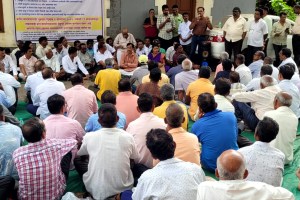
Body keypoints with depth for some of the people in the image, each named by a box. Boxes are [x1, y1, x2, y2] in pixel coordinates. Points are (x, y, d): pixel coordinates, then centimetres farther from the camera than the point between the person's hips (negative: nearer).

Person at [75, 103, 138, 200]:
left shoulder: (89, 137, -12)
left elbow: (78, 154, 11)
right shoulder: (128, 137, -11)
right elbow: (134, 158, 11)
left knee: (77, 159, 21)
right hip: (122, 189, 1)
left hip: (95, 190, -1)